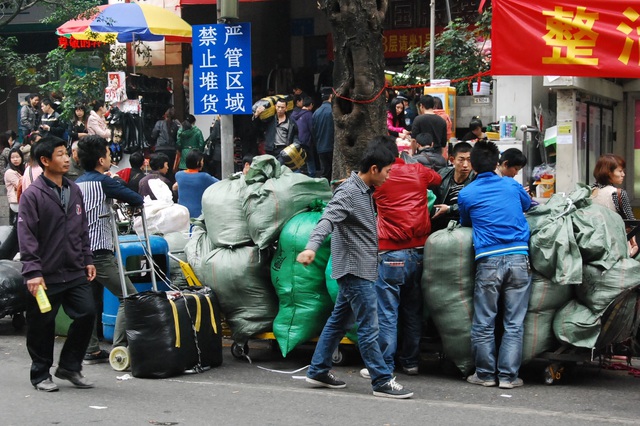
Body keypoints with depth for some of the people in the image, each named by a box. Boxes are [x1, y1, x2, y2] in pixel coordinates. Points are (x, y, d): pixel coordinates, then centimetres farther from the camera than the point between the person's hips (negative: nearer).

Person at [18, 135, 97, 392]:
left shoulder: (74, 191, 10)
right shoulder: (32, 195, -9)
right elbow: (26, 236, -12)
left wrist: (87, 260, 14)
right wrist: (32, 272, -17)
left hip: (75, 273, 5)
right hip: (46, 276, -5)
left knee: (87, 313, -1)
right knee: (42, 326, 4)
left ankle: (69, 366, 17)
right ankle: (41, 375, 21)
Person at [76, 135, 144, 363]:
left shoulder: (77, 184, 13)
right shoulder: (103, 182, -9)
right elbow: (137, 199, -10)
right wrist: (134, 203, 13)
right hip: (100, 252, -8)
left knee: (91, 300, 14)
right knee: (129, 296, -4)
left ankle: (91, 350, 14)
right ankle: (119, 348, -9)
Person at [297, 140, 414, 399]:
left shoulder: (365, 191, 13)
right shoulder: (348, 193, -17)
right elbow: (327, 221, -31)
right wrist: (311, 248, -49)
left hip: (358, 271, 10)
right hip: (356, 270, -10)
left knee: (339, 322, 15)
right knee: (368, 328, -6)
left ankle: (318, 371, 23)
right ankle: (382, 382, -2)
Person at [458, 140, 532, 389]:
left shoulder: (466, 194, 5)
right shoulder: (513, 186, 11)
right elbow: (528, 205, 32)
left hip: (488, 260, -2)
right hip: (519, 258, 2)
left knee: (483, 323, 8)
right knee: (514, 323, 5)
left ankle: (485, 374, 14)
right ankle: (508, 375, 5)